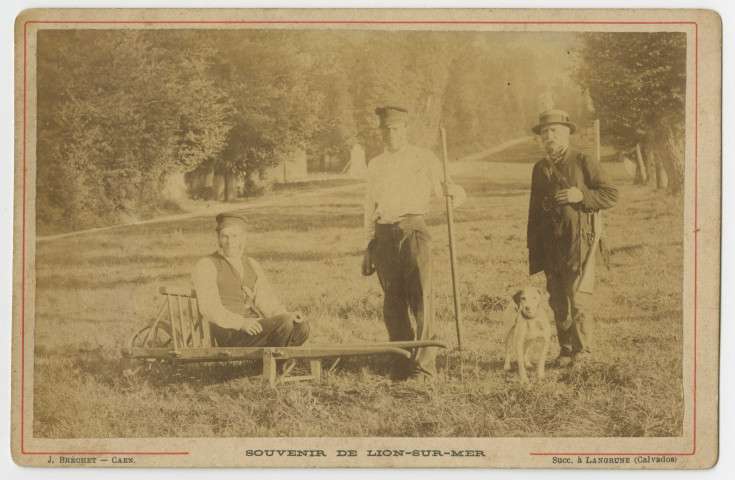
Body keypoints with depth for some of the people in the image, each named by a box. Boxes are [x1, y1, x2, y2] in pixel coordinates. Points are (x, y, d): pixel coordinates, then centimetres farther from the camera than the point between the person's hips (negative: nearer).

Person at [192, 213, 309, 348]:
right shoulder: (205, 266, 2)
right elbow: (209, 307, -10)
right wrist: (241, 322, -24)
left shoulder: (252, 265, 22)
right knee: (283, 324, -28)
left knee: (301, 327, -20)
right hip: (230, 334, -6)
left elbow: (266, 300, 16)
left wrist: (286, 315, -5)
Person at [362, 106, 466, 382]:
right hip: (383, 235, 4)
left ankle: (424, 364, -9)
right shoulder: (375, 166, 19)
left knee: (421, 298, -10)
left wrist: (452, 191, -19)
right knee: (393, 302, 3)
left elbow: (451, 192, 6)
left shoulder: (423, 159, 9)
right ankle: (401, 363, 9)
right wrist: (369, 248, 18)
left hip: (413, 230, -3)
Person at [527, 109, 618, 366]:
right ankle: (565, 352, 14)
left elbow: (611, 194, -2)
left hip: (578, 243, -5)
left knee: (578, 299, -8)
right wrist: (533, 253, 15)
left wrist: (581, 196, -17)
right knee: (557, 302, 5)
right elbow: (534, 211, 20)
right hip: (550, 246, 5)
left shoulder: (584, 163, -1)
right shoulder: (540, 168, 16)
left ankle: (582, 352, 3)